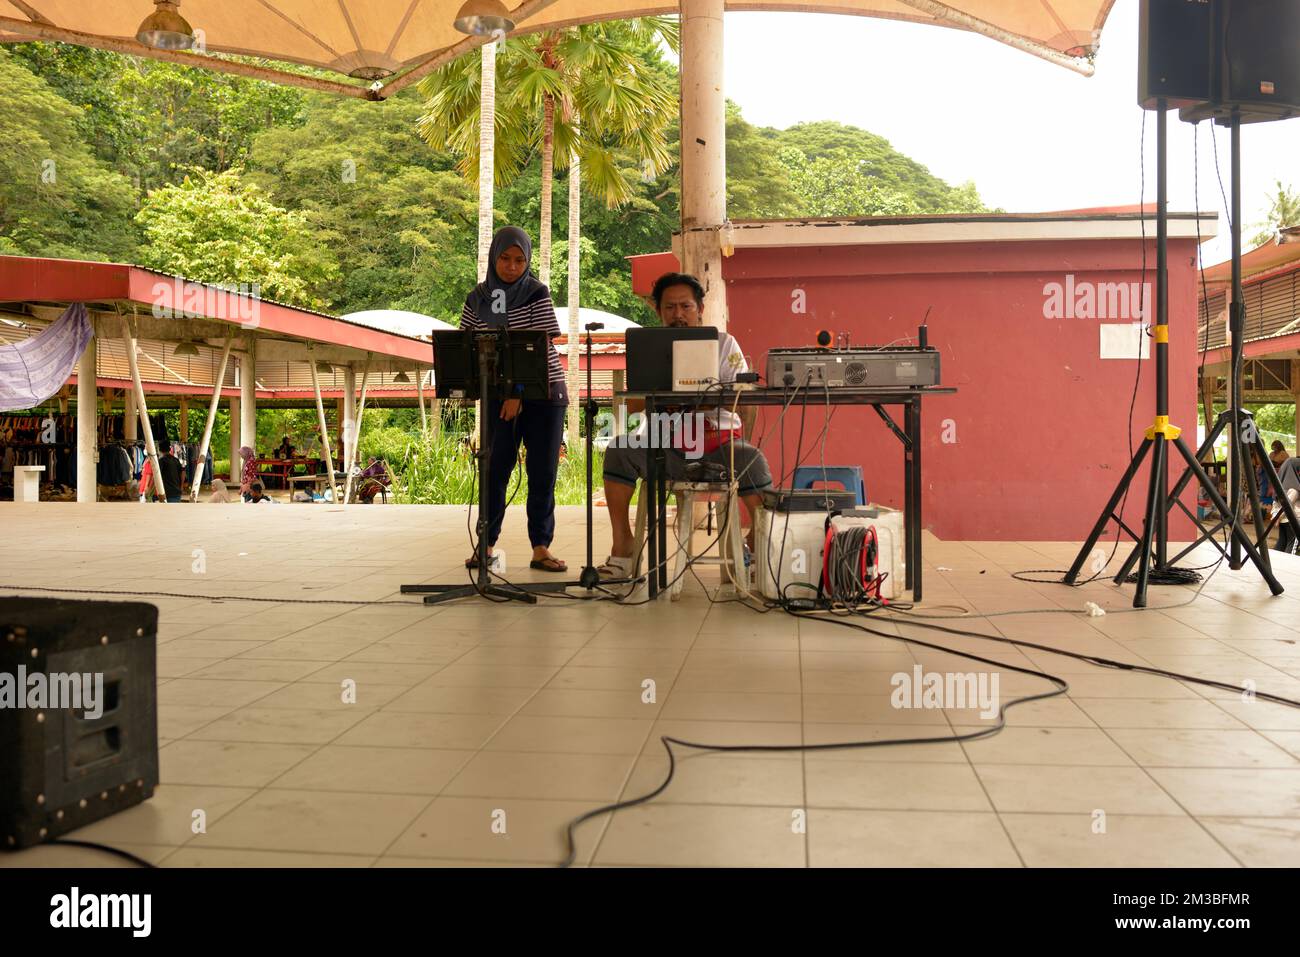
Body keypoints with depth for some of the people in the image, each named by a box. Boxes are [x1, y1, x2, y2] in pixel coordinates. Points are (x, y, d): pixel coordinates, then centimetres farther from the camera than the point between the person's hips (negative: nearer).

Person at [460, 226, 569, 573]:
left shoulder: (537, 294, -4)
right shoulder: (477, 299, 6)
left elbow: (543, 346, -11)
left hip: (543, 391, -2)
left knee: (542, 472, 1)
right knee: (495, 468, 0)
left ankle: (541, 547, 7)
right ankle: (487, 544, 9)